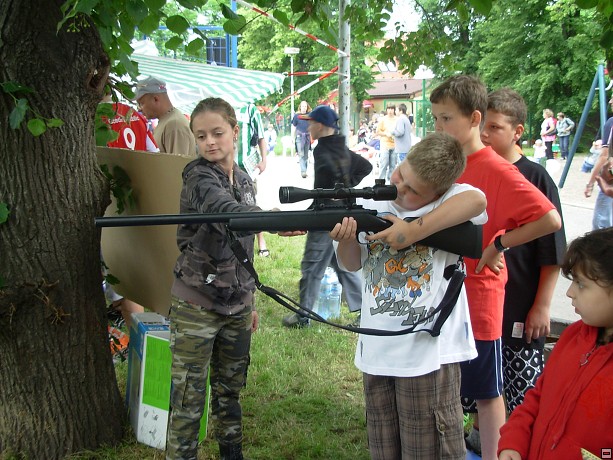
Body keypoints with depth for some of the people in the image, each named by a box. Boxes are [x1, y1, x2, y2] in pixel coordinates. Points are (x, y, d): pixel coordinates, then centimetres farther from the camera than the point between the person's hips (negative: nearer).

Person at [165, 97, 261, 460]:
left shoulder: (245, 181, 9)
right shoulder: (199, 177, -12)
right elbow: (225, 210, -36)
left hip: (236, 307, 6)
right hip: (197, 308, -6)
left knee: (229, 391, 17)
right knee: (188, 402, -2)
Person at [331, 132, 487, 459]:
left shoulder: (445, 199, -9)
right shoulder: (374, 203, 4)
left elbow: (476, 199, -32)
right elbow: (352, 263, 6)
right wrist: (345, 239, -18)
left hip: (428, 351, -5)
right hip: (377, 349, 5)